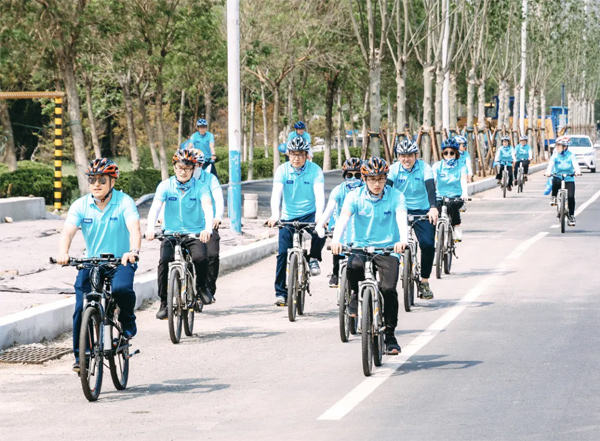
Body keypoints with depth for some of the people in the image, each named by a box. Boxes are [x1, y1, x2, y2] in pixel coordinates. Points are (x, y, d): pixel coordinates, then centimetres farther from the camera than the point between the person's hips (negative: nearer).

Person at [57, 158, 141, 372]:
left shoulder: (124, 202, -11)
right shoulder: (80, 205, -5)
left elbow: (134, 229, -25)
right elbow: (68, 231, -17)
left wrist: (134, 251, -47)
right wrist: (63, 252, -39)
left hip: (120, 261, -2)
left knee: (121, 288, -34)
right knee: (81, 308, -12)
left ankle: (127, 323, -3)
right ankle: (80, 355, 3)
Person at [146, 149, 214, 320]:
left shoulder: (200, 188, -3)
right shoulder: (165, 186, -1)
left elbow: (207, 207, -20)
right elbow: (155, 207, -15)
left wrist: (208, 228, -41)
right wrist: (150, 227, -35)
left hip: (195, 234, -1)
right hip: (171, 234, 1)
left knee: (201, 258, -29)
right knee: (164, 260, -25)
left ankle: (201, 287, 3)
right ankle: (164, 302, -11)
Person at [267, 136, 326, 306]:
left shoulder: (315, 170, -9)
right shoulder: (282, 170, -6)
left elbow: (319, 194, -21)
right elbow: (276, 193, -18)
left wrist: (319, 216, -38)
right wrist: (274, 215, -35)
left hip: (309, 214, -1)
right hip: (288, 217, 1)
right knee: (283, 253, -6)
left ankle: (314, 258, -5)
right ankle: (281, 292, 5)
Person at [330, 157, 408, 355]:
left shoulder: (395, 197, -3)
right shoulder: (355, 197, -1)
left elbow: (401, 219, -19)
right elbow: (343, 218, -15)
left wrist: (403, 240, -40)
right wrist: (336, 240, -35)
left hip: (388, 249, 0)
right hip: (361, 247, 0)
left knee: (389, 289, -18)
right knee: (353, 268, -34)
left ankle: (390, 335, -3)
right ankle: (358, 295, -1)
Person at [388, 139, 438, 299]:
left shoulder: (424, 168, -9)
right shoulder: (394, 169, -6)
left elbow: (430, 188, -22)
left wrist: (433, 207, -39)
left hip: (422, 211, -1)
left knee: (427, 244, -17)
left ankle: (424, 282, -1)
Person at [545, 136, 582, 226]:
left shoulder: (571, 156, -3)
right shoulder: (555, 156, 1)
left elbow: (575, 163, -19)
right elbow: (551, 164, -16)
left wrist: (577, 171, -41)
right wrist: (548, 172, -37)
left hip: (569, 179, 0)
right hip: (558, 177, 0)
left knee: (571, 197, -14)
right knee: (555, 181, -36)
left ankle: (571, 216, 1)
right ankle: (554, 197, -8)